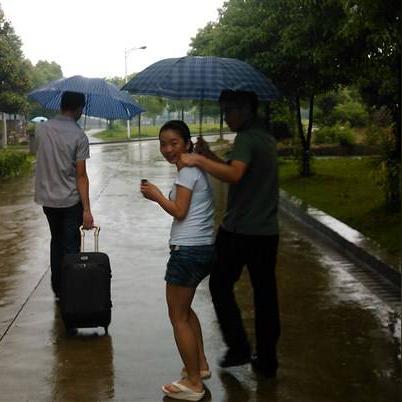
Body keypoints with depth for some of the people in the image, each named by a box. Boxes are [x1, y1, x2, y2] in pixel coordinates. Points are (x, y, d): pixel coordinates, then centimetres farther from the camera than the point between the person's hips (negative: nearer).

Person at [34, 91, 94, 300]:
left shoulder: (41, 128, -1)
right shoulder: (79, 136, -14)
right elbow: (81, 175, -17)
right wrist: (87, 210, -16)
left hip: (47, 198, 5)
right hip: (71, 200, -5)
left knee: (56, 242, 20)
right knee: (71, 246, 5)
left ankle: (57, 289, 26)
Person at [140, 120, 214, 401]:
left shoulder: (187, 171, -12)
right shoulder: (196, 167, 16)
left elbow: (179, 211, -16)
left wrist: (157, 195, -4)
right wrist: (159, 196, 6)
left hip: (188, 251, -10)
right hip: (204, 248, 10)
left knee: (178, 317, 1)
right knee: (184, 308, 25)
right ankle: (201, 365, 32)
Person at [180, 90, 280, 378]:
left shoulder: (246, 138, -15)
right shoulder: (267, 138, 15)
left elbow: (234, 174, -32)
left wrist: (198, 160, -27)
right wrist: (210, 156, 8)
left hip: (239, 230, -8)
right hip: (267, 231, 8)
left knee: (221, 285, 11)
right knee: (265, 294, 11)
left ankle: (238, 347, 10)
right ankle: (267, 360, 18)